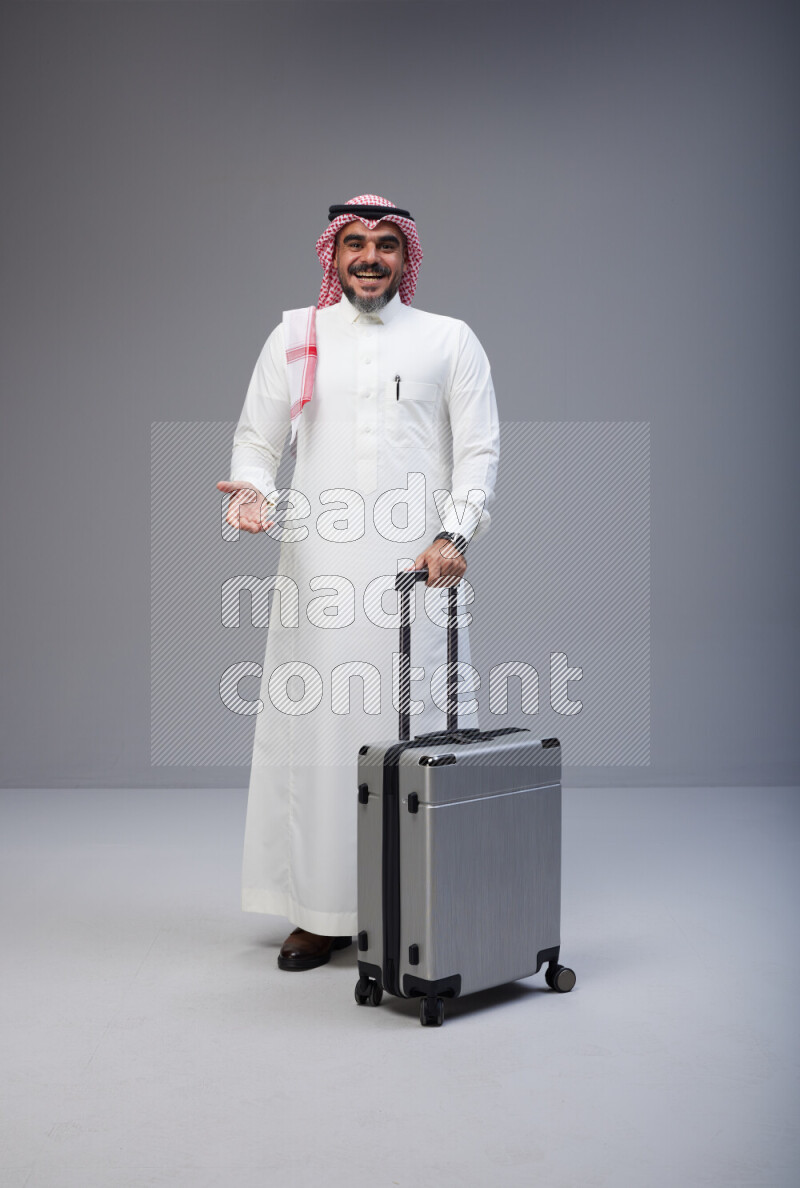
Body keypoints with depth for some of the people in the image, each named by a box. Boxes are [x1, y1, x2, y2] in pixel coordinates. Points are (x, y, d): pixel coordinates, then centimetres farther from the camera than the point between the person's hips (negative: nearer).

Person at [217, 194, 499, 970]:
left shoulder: (450, 341, 11)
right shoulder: (294, 338, 14)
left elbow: (479, 451, 5)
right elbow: (257, 439, 14)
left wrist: (453, 535, -10)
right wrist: (252, 490, -8)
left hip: (419, 568, -1)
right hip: (320, 568, 1)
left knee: (420, 727, -3)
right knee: (313, 725, 0)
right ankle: (319, 911, 9)